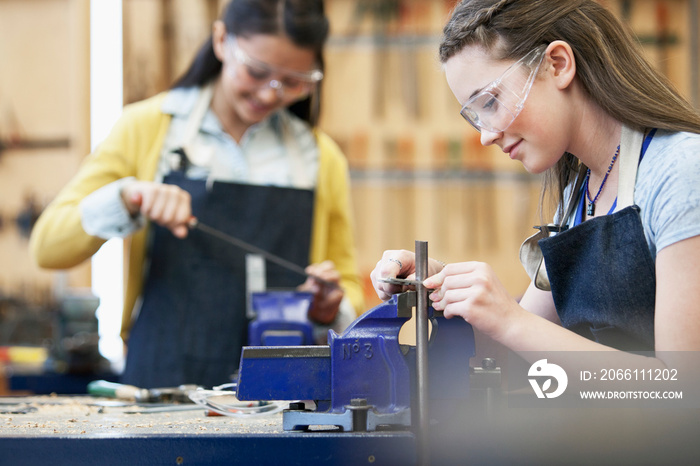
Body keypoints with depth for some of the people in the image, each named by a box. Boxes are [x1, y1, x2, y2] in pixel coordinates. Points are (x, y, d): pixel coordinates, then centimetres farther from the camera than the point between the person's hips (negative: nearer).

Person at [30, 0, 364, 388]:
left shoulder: (323, 160, 12)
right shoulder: (148, 128, 7)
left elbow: (347, 288, 21)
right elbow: (46, 247, 4)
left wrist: (330, 310, -1)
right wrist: (126, 197, -13)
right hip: (162, 383, -1)